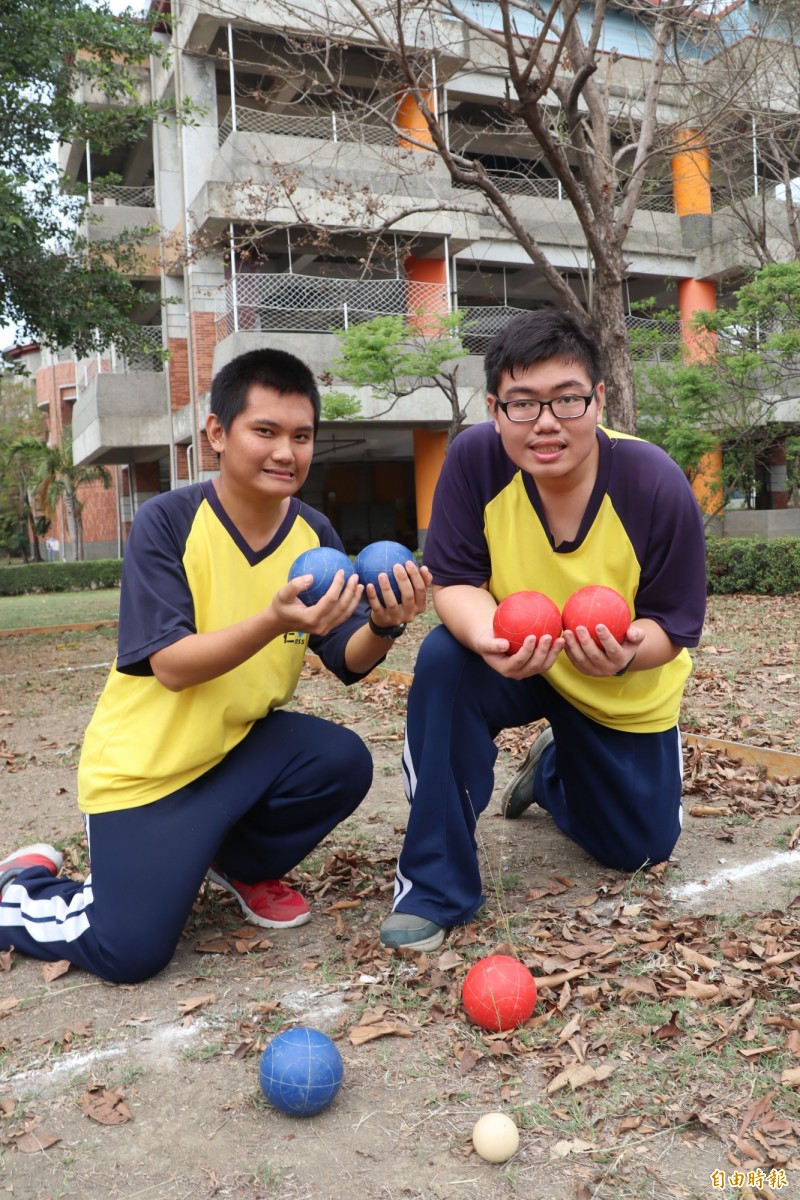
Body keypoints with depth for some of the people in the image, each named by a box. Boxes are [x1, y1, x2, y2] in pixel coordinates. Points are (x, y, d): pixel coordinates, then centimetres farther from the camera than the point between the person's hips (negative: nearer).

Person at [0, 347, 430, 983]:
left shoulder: (314, 533, -5)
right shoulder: (165, 522, -18)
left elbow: (349, 661, -9)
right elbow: (173, 666, -25)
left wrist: (382, 626, -32)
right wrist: (275, 620, -41)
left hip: (243, 743, 5)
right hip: (146, 764, -4)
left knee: (344, 761, -22)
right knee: (131, 951, -12)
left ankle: (242, 864, 9)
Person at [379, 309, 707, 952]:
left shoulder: (658, 484, -28)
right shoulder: (474, 458, -26)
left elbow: (673, 627, -19)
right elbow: (455, 582, -22)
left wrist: (627, 651, -43)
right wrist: (490, 640, -44)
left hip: (625, 692, 1)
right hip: (517, 665, 0)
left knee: (636, 850, 11)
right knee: (444, 660, -35)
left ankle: (554, 766, 46)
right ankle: (436, 885, -18)